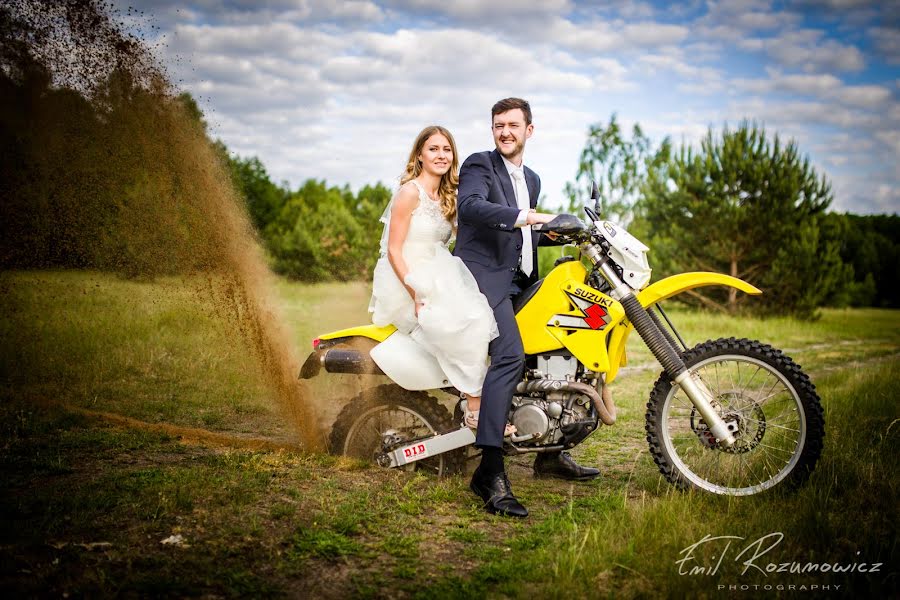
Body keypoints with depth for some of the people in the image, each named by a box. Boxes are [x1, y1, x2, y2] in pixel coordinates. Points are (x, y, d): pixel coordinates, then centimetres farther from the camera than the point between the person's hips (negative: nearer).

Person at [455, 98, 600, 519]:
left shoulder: (532, 179, 24)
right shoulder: (479, 165, -2)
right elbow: (470, 206, -22)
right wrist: (524, 217, -32)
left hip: (520, 281, 9)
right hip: (485, 275, -9)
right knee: (510, 356, -28)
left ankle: (550, 453, 23)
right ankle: (490, 472, -31)